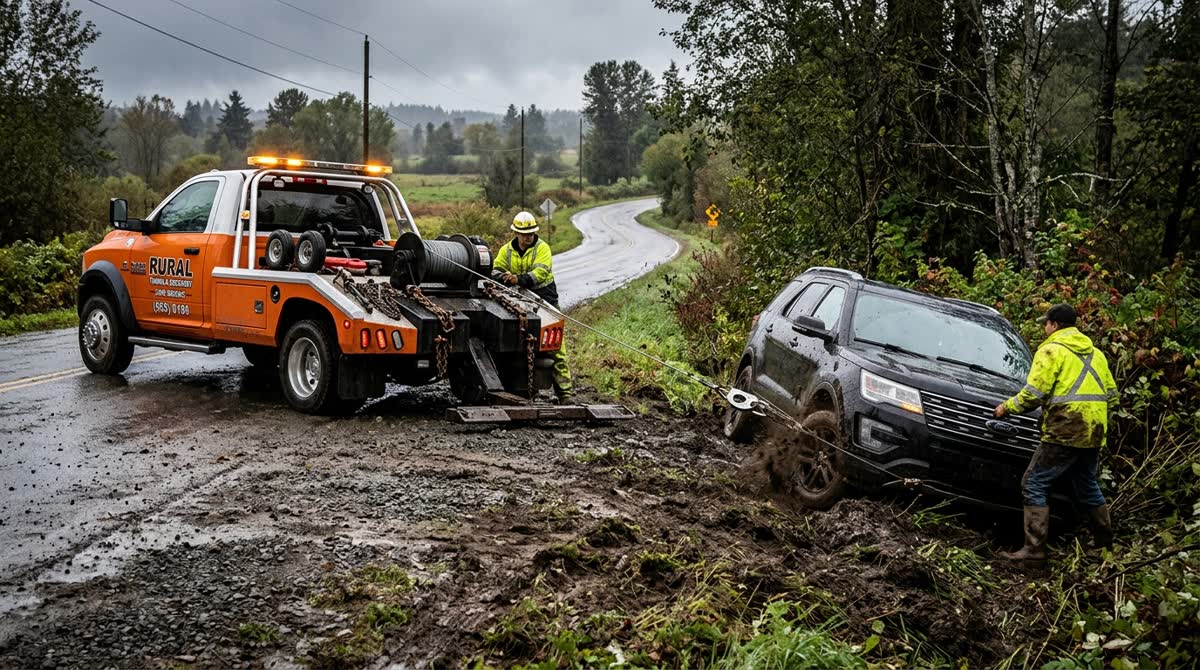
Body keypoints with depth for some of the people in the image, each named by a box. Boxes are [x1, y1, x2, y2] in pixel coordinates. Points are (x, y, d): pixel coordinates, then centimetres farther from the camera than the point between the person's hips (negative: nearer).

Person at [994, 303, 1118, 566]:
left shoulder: (1052, 350, -5)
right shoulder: (1095, 353, 18)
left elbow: (1033, 394, -14)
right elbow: (1111, 395, 21)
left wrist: (1008, 406, 1)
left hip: (1064, 433, -8)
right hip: (1094, 434, 8)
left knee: (1034, 485, -5)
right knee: (1087, 488, 23)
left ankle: (1034, 551, -11)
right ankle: (1106, 546, 31)